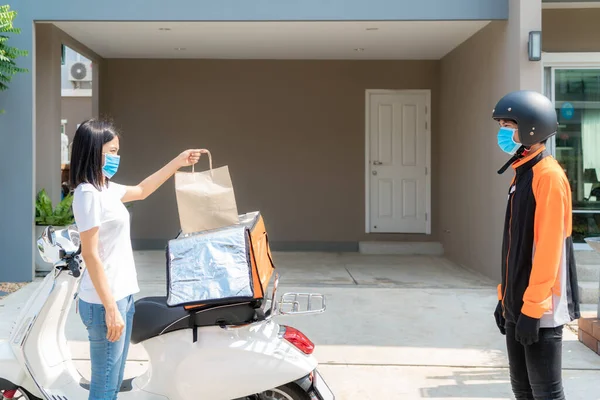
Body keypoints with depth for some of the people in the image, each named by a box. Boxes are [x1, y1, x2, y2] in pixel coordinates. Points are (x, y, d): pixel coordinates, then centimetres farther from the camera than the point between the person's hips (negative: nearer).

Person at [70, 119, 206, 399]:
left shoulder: (106, 188, 11)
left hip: (123, 295, 9)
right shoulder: (88, 193, -16)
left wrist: (178, 162, 30)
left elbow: (141, 190, 30)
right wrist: (110, 308, -20)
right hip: (106, 301, -9)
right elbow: (90, 254, -19)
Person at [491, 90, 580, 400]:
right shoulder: (521, 174, 13)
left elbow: (548, 247, -20)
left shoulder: (549, 176, -14)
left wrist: (533, 306, -20)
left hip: (539, 309, -9)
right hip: (518, 304, 9)